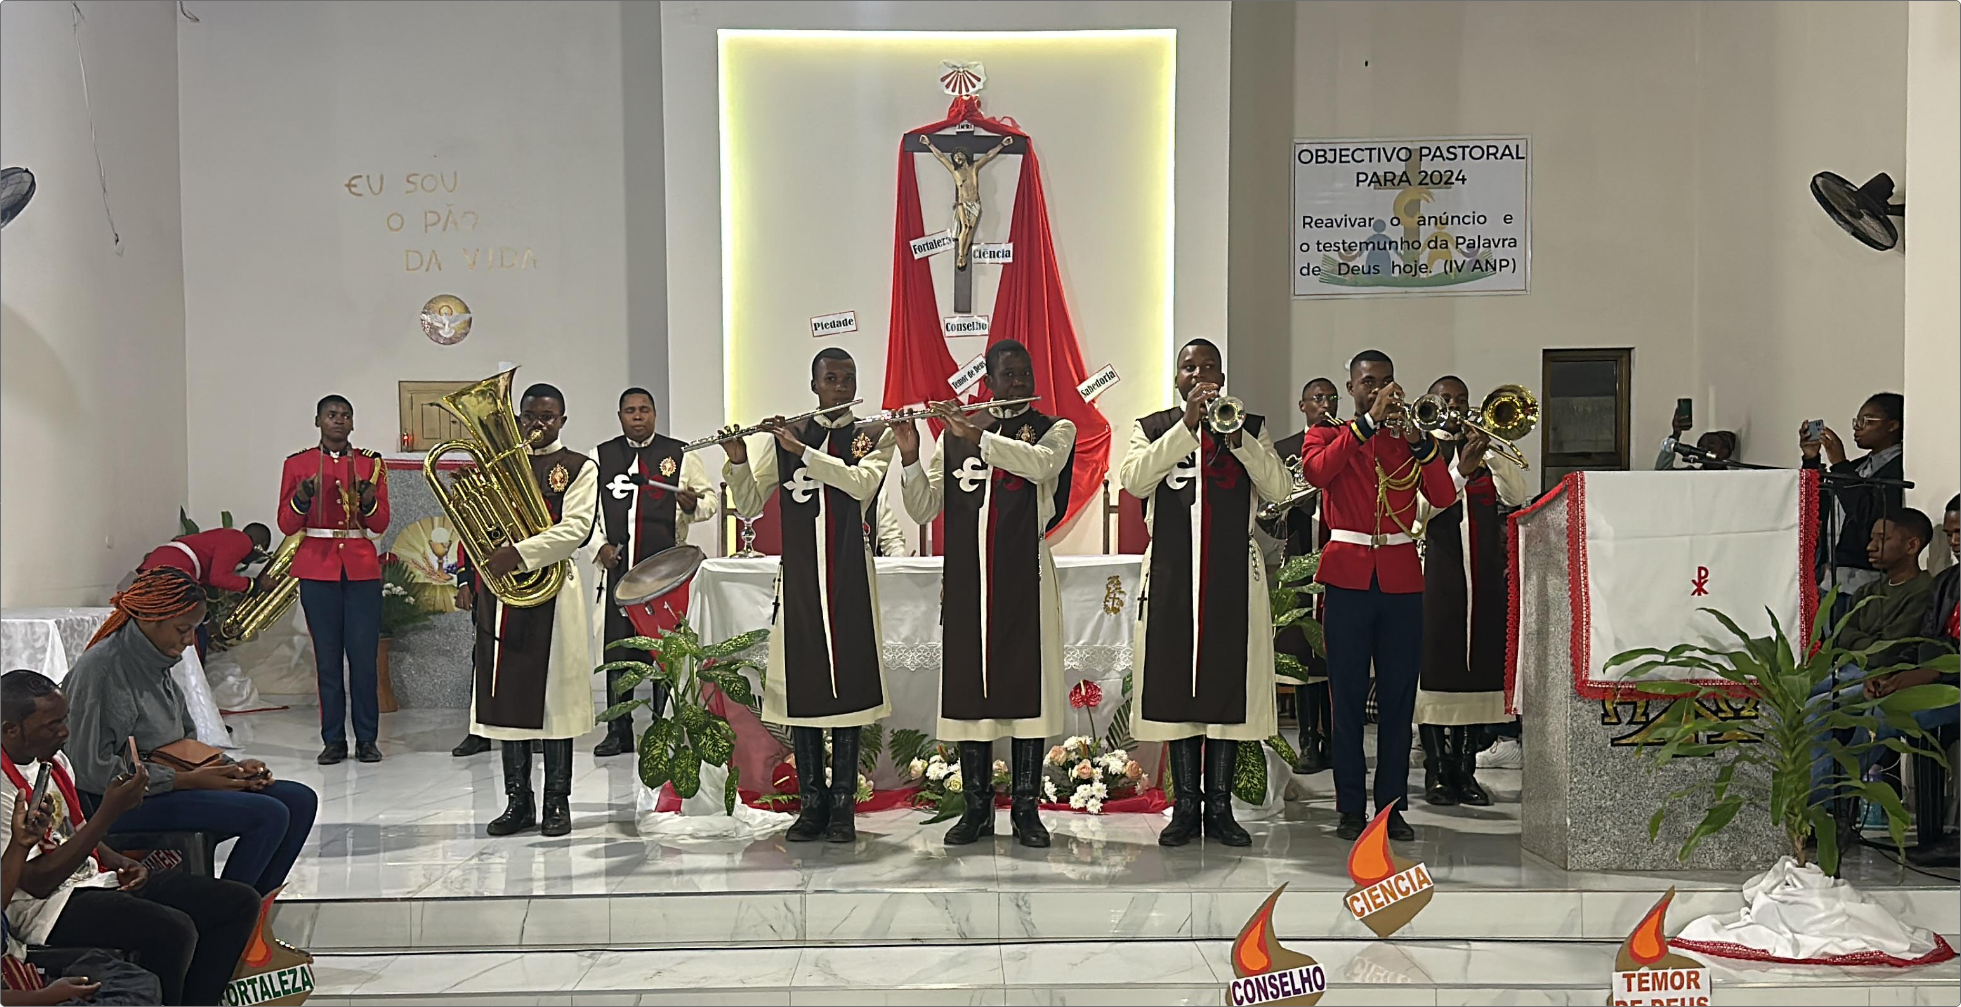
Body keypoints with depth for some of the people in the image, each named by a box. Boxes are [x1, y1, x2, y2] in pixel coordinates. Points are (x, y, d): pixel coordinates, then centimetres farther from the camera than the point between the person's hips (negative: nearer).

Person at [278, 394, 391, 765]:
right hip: (317, 567, 0)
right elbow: (287, 525, 4)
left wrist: (368, 500, -14)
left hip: (361, 568, 0)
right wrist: (302, 497, -15)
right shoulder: (298, 464, 7)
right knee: (327, 657, 1)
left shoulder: (371, 463, 8)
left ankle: (367, 739, 5)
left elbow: (381, 524, 6)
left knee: (364, 657, -3)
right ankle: (333, 739, 8)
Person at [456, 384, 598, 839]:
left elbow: (576, 528, -12)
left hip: (552, 589, -4)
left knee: (554, 695, -2)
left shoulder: (579, 468, 3)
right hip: (497, 589, 4)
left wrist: (519, 554, -22)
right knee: (506, 695, 4)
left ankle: (557, 802, 6)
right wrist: (467, 579, 7)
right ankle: (518, 801, 13)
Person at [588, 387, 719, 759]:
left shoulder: (680, 455, 6)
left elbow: (709, 498, 8)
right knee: (617, 649, 3)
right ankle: (619, 731, 11)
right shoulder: (601, 457, 12)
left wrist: (692, 505, -14)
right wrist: (600, 546, 1)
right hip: (617, 565, 2)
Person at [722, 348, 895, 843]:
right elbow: (749, 506, 8)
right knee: (799, 685, 2)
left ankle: (843, 806, 7)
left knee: (847, 685, 0)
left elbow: (863, 483, -14)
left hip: (849, 577, -1)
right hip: (797, 575, 2)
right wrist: (737, 461, -10)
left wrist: (802, 449, -17)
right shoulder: (782, 437, 10)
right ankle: (811, 803, 12)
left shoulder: (874, 436, 7)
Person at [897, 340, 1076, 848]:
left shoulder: (1055, 430, 7)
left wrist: (978, 436, -20)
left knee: (1027, 685, -1)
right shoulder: (954, 436, 13)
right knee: (968, 687, 4)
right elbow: (923, 509, 8)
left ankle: (1026, 808, 7)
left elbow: (1041, 463, -18)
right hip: (966, 578, 2)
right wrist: (909, 456, -8)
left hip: (1024, 577, -2)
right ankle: (977, 807, 13)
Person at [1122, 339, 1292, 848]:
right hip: (1172, 575, 0)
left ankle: (1220, 807, 9)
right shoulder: (1152, 428, 9)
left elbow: (1278, 489, -3)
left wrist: (1238, 437, -14)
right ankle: (1185, 807, 10)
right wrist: (1186, 426, -15)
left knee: (1229, 685, 1)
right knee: (1176, 685, 1)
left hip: (1233, 576, 0)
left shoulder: (1251, 427, 11)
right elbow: (1135, 481, -10)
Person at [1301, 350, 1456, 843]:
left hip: (1401, 576, 2)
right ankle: (1351, 807, 4)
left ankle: (1392, 805, 10)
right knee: (1348, 696, -1)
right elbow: (1316, 470, -16)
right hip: (1348, 575, -2)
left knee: (1399, 697, 4)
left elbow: (1444, 497, -2)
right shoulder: (1327, 436, 9)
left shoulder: (1411, 440, 13)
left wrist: (1419, 441, -14)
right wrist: (1368, 422, -17)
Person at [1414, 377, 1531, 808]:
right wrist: (1461, 469, -20)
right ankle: (1437, 772, 3)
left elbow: (1519, 496, 1)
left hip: (1483, 576, 4)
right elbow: (1421, 509, -11)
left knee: (1479, 667, 3)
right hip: (1437, 574, -4)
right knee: (1435, 666, -4)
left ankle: (1466, 771, 10)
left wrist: (1490, 450, -8)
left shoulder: (1486, 454, 15)